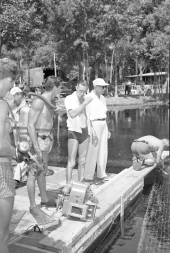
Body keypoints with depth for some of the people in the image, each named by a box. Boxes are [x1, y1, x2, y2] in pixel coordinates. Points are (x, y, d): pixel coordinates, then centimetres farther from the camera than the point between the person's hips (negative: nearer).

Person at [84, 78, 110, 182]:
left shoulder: (102, 98, 12)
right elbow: (87, 116, -15)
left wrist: (107, 129, 16)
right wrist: (91, 131, -20)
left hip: (103, 125, 8)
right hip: (93, 125, -8)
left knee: (103, 150, 10)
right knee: (92, 151, -6)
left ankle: (101, 174, 23)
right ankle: (88, 177, 4)